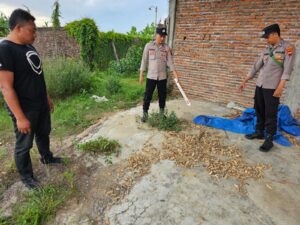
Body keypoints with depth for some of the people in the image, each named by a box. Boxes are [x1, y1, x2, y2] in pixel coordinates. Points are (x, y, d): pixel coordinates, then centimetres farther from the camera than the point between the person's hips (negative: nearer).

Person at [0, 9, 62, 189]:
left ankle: (47, 158, 47)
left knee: (44, 134, 24)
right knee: (24, 145, 9)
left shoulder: (29, 47, 7)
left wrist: (47, 97, 18)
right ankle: (26, 176, 28)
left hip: (41, 105, 8)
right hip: (25, 109, -8)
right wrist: (20, 117, -24)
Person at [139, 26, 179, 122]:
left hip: (162, 77, 2)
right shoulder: (148, 46, -2)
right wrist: (141, 74, -3)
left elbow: (170, 62, 2)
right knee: (148, 96, 1)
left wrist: (175, 74, -9)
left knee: (162, 96, 10)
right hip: (151, 76, -2)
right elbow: (144, 60, 0)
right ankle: (145, 114, 14)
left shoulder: (167, 48, 3)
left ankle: (162, 113, 25)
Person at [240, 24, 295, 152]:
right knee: (259, 110, 13)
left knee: (270, 114, -2)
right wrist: (245, 81, 16)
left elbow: (287, 69, -12)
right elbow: (256, 67, 16)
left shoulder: (288, 48, -5)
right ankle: (259, 132, 28)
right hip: (260, 85, 6)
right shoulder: (266, 50, 13)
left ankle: (269, 140, 8)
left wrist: (280, 87, -20)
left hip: (272, 87, -6)